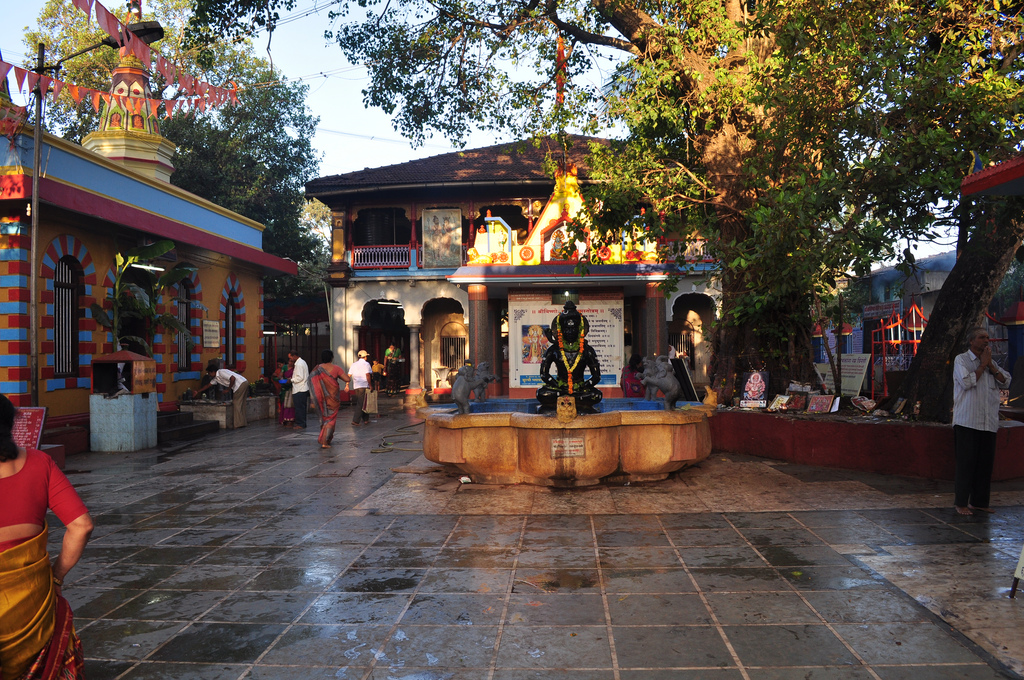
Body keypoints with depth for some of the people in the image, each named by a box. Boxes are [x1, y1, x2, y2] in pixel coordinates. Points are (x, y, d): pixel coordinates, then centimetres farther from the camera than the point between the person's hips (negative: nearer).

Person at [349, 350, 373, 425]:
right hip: (364, 386, -6)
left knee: (361, 403, 17)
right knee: (361, 404, -5)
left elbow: (349, 376, 10)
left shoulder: (353, 365, 14)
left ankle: (366, 419, 24)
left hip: (356, 387, 6)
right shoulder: (366, 364, -3)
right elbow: (367, 375, -13)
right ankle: (355, 421, -10)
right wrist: (370, 384, -8)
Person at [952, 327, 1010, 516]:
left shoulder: (991, 362, 18)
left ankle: (979, 501, 17)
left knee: (986, 462, 7)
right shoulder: (961, 360, -1)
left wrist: (990, 365, -3)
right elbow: (967, 382, -15)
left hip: (989, 422, 6)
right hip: (967, 422, -6)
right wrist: (982, 365, -6)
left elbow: (1006, 383, 7)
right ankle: (961, 502, 3)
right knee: (966, 462, -4)